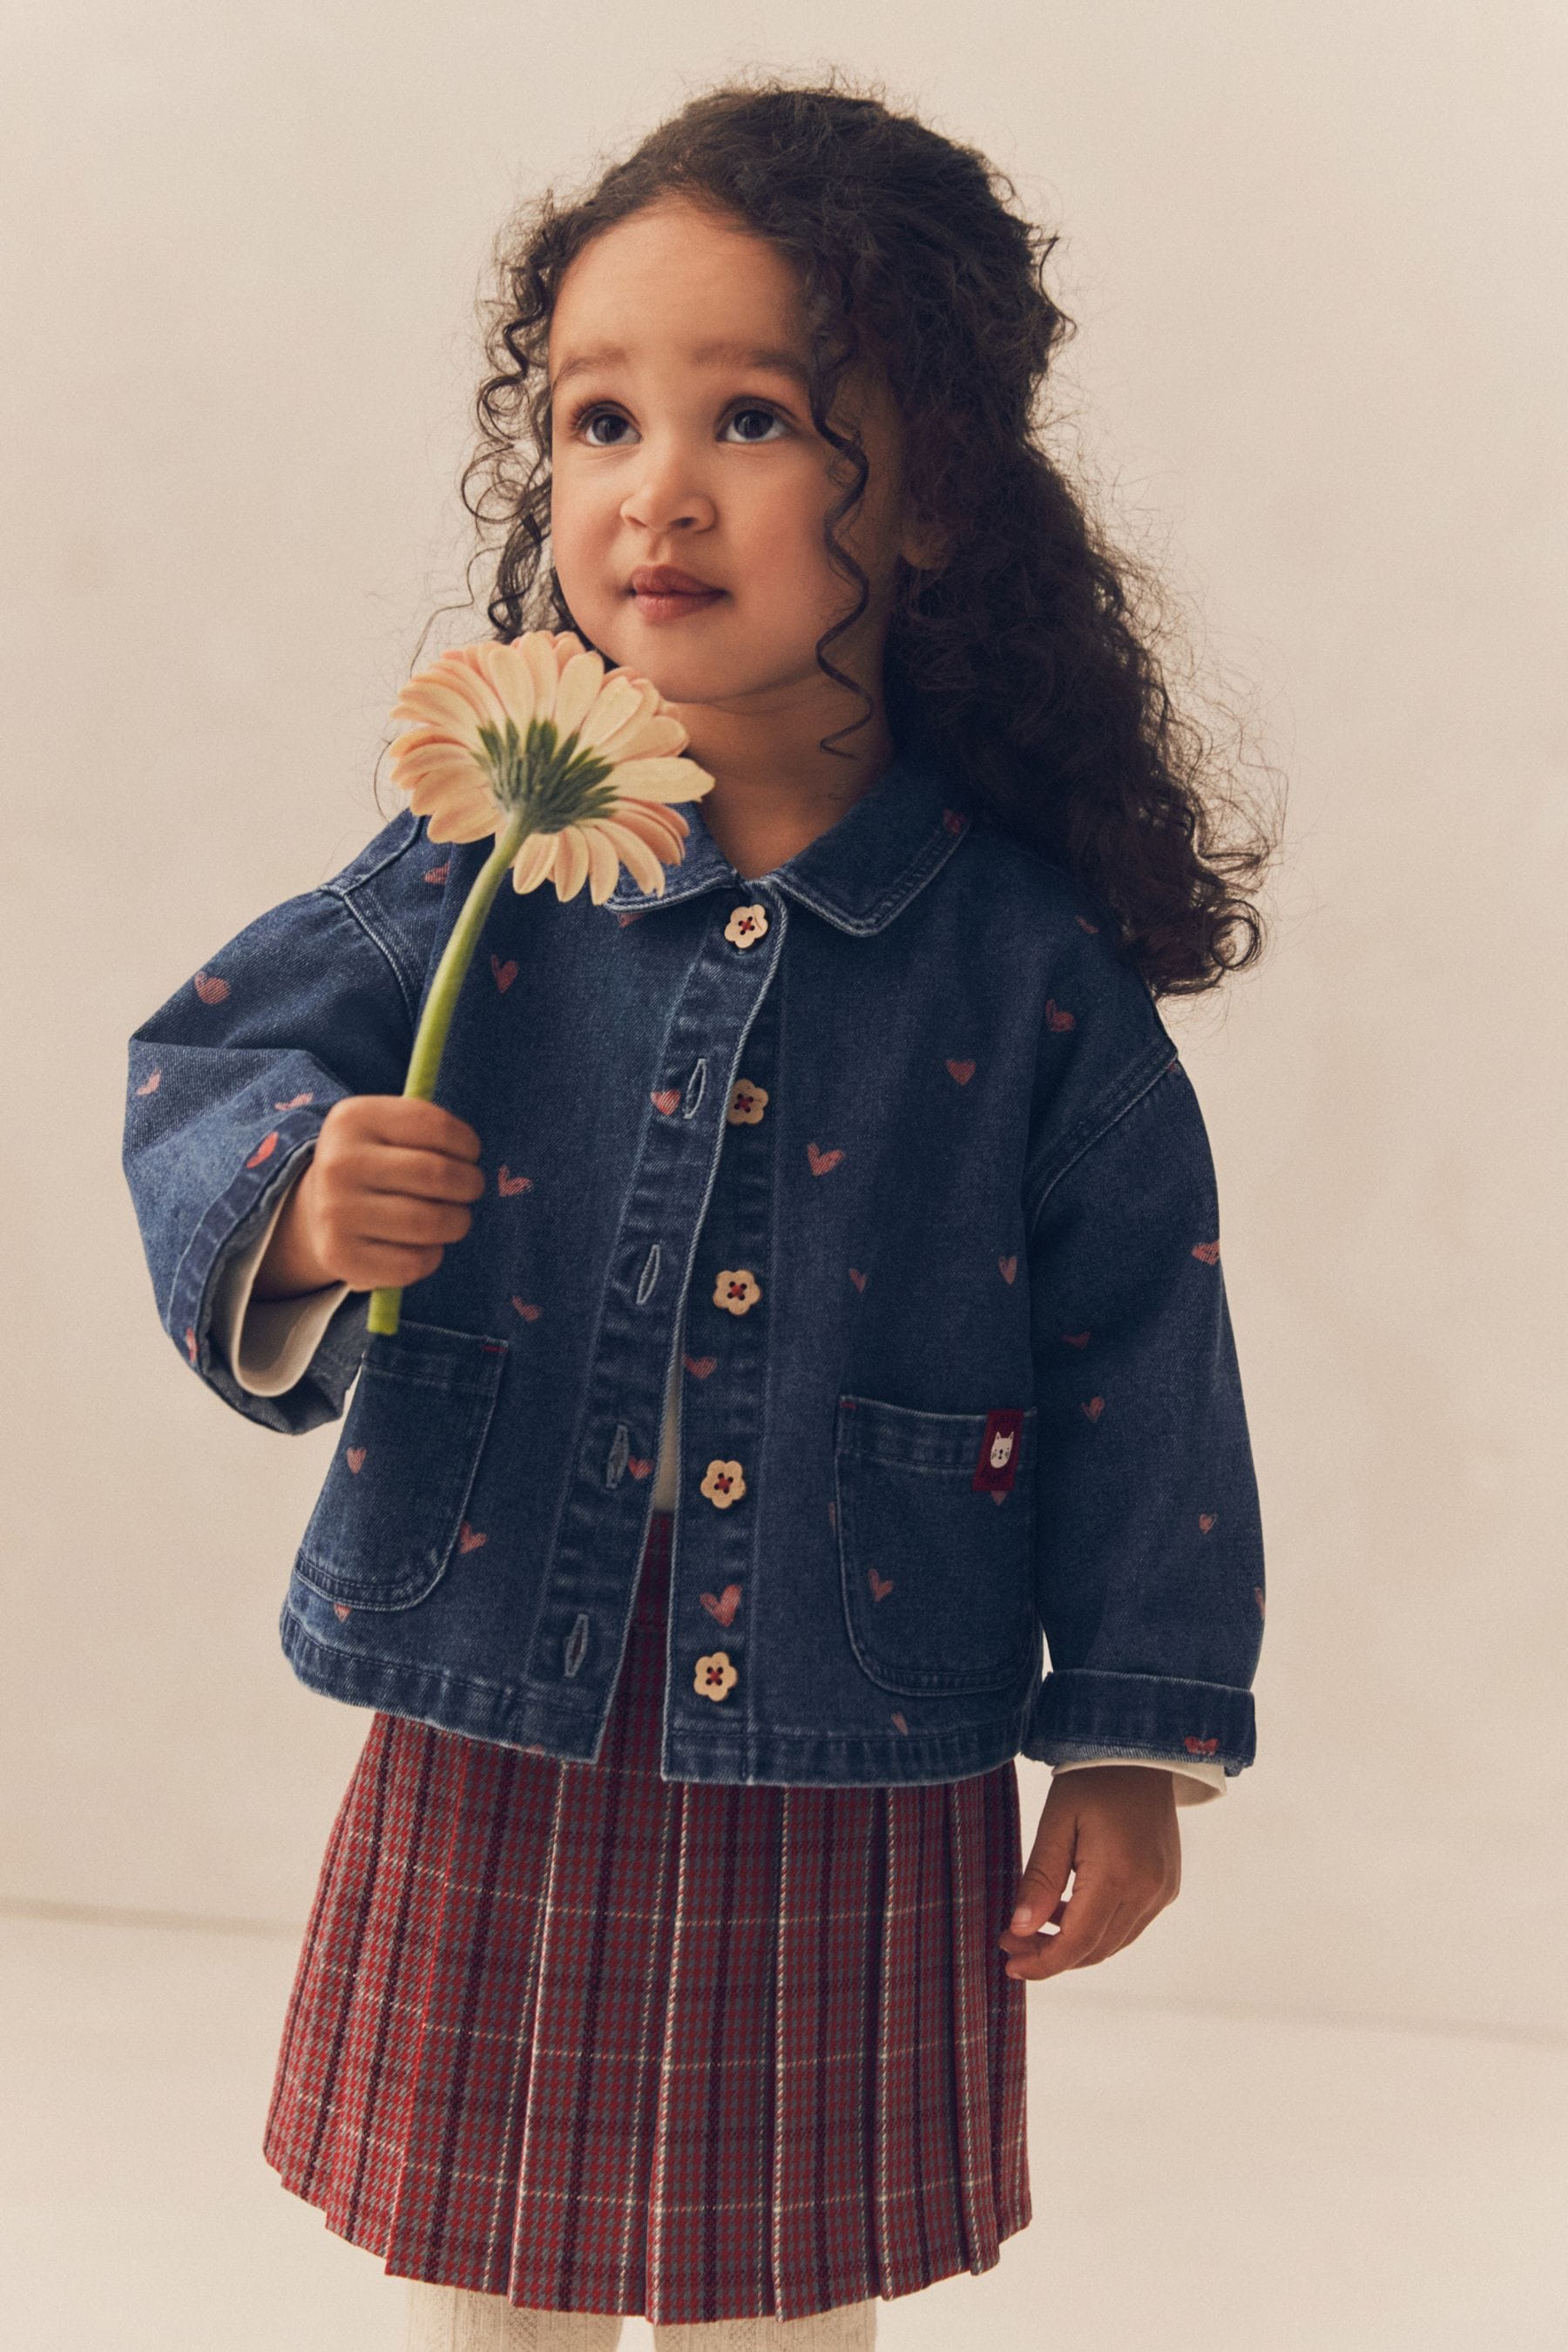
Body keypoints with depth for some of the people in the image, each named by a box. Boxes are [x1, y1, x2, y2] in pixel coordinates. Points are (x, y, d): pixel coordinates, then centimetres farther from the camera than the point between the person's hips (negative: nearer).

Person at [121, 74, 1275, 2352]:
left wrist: (1138, 1743, 0)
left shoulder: (1028, 959, -10)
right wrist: (287, 1208, -25)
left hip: (854, 1777, -1)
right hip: (498, 1755, 1)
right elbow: (204, 1067, -2)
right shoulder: (484, 868, -7)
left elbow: (1138, 1350, -4)